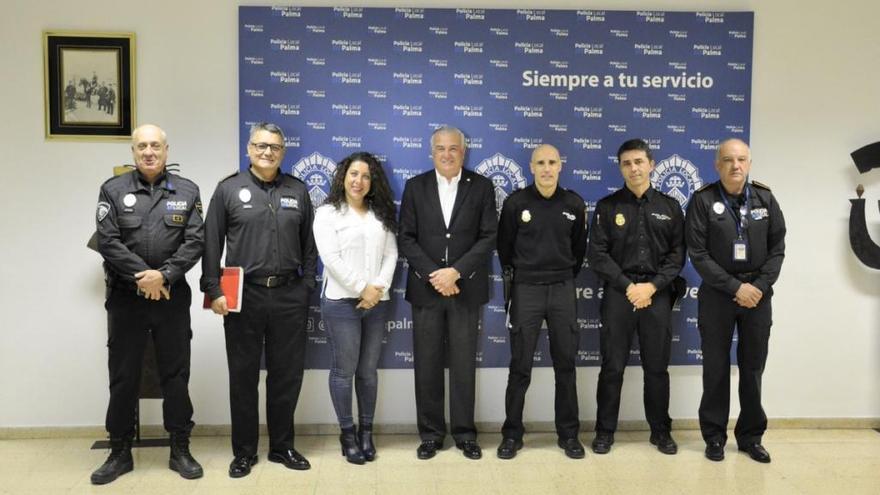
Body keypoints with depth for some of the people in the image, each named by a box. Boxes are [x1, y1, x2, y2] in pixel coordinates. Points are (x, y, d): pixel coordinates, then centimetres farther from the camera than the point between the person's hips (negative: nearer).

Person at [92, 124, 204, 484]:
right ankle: (120, 453, 21)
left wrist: (164, 275, -16)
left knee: (176, 374, 6)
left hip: (173, 297, 0)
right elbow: (107, 241, -6)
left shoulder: (187, 191, 5)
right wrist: (141, 276, -15)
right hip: (125, 297, 0)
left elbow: (195, 241, -4)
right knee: (123, 376, 7)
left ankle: (180, 451, 18)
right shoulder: (113, 190, 3)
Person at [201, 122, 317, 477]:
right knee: (243, 375, 8)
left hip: (289, 296, 2)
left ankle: (282, 446, 24)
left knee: (287, 373, 9)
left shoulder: (298, 191, 9)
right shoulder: (229, 189, 2)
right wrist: (213, 291, -7)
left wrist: (306, 287, 2)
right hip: (243, 295, -2)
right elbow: (211, 245, 0)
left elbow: (309, 244, 9)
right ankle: (244, 451, 21)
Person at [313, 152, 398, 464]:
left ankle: (366, 432, 20)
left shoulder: (381, 214, 14)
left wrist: (378, 287, -9)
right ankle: (347, 433, 14)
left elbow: (391, 254, 7)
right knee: (344, 370, 2)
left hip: (377, 302, 4)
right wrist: (361, 289, -13)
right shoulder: (328, 213, -1)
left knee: (368, 370, 10)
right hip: (341, 301, -4)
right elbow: (330, 257, -11)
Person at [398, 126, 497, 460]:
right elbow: (406, 238, 0)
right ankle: (431, 433, 18)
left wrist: (455, 272, -14)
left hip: (466, 288, -1)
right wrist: (433, 275, -11)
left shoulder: (481, 186, 2)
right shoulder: (415, 186, 4)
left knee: (464, 364, 6)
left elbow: (488, 237, -4)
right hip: (425, 288, 1)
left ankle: (464, 432, 19)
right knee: (427, 365, 6)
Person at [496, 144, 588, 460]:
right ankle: (512, 434, 15)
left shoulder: (574, 204, 1)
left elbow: (580, 247, 13)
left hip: (563, 290, 2)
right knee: (520, 366, 3)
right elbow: (504, 247, 6)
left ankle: (568, 434, 20)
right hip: (526, 289, -2)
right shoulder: (515, 202, -5)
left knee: (566, 364, 8)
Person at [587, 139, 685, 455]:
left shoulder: (670, 207, 8)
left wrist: (652, 286, -10)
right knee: (612, 366, 3)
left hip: (658, 294, 1)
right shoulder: (607, 206, 3)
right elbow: (597, 253, -4)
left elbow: (677, 254, 3)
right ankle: (605, 431, 15)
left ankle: (661, 430, 22)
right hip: (617, 293, -1)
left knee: (657, 366, 8)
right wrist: (627, 286, -12)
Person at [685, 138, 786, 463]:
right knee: (716, 367, 5)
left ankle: (751, 436, 22)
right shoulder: (703, 200, -6)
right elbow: (698, 254, -10)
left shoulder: (765, 198, 3)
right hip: (717, 293, -2)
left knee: (753, 367, 9)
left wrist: (760, 286, -9)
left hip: (758, 292, 2)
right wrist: (735, 287, -14)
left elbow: (777, 248, 4)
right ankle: (715, 436, 18)